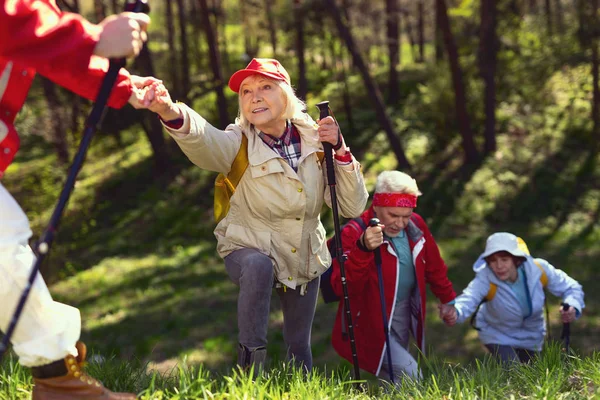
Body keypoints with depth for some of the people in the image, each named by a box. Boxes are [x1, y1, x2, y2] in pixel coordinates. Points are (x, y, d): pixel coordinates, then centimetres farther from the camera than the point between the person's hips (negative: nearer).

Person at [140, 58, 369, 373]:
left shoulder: (313, 139, -12)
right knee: (258, 266, -38)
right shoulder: (239, 144, -20)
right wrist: (171, 113, -68)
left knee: (300, 349, 14)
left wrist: (340, 151, -24)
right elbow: (203, 139, -46)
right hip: (249, 250, -3)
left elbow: (353, 208, -11)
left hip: (305, 258, 3)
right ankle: (250, 365, -25)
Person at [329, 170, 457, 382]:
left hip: (403, 322, 7)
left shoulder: (416, 226, -2)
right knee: (409, 373, -20)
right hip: (369, 327, -6)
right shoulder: (354, 233, -20)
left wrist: (448, 300, 27)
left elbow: (434, 267, 16)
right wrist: (363, 249, -44)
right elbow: (341, 287, -31)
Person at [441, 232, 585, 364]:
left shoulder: (538, 269, -26)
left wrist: (572, 307, -37)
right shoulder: (485, 279, -35)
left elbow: (571, 288, -14)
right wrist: (455, 313, -80)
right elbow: (468, 299, -55)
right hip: (498, 335, -3)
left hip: (531, 336, 3)